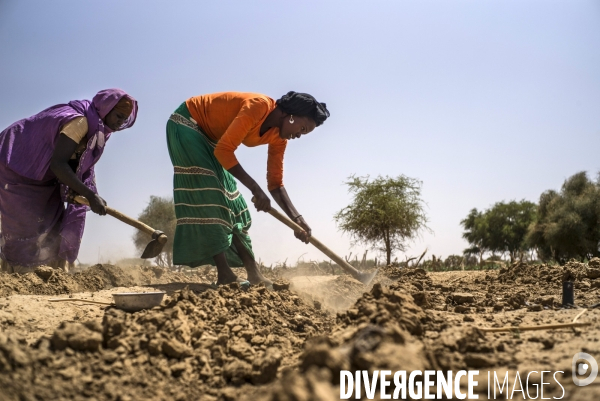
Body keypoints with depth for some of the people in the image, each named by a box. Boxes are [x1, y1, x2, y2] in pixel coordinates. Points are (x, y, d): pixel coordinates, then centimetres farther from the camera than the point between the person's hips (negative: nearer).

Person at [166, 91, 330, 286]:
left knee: (230, 199, 2)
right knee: (207, 191, -18)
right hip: (187, 123, -9)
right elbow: (224, 150, -34)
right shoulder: (259, 106, -31)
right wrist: (255, 189, -34)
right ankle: (224, 274, -19)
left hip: (209, 137, 9)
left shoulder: (278, 138, -5)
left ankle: (254, 274, 2)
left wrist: (296, 217, -15)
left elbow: (275, 184, -2)